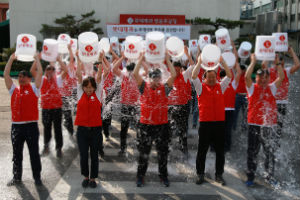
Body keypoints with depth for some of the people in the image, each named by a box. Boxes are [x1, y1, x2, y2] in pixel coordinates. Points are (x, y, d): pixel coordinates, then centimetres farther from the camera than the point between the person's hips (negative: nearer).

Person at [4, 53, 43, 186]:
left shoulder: (34, 89, 4)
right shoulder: (13, 90, 12)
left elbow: (40, 73, -3)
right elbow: (6, 75, 10)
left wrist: (37, 58, 5)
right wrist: (11, 59, 12)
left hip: (31, 125, -3)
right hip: (16, 125, 4)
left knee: (34, 153, 3)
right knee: (16, 154, 11)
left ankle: (37, 177, 12)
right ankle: (17, 177, 22)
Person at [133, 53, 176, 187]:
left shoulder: (164, 88, 2)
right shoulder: (144, 87, 1)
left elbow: (173, 75, -8)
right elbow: (135, 74, -9)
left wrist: (168, 60, -8)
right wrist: (141, 59, -9)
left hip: (162, 125, 1)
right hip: (146, 126, -1)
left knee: (163, 152, 10)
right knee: (143, 153, 7)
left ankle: (163, 176, 25)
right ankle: (140, 176, 20)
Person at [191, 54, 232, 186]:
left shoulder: (220, 87, 10)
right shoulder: (201, 87, 4)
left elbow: (229, 76, 2)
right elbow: (194, 77, -9)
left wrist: (222, 62, -5)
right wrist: (199, 62, -12)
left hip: (219, 123, 2)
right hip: (205, 123, -2)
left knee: (220, 151, 8)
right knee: (202, 150, 5)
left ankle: (219, 175, 20)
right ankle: (200, 174, 17)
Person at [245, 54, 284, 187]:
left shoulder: (272, 88, 10)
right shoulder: (252, 88, 2)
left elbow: (281, 77, -1)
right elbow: (247, 76, -13)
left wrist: (278, 63, -3)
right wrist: (253, 62, -10)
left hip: (270, 126, 2)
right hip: (255, 125, -2)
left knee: (270, 153, 10)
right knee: (252, 152, 4)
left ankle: (270, 176, 23)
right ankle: (250, 177, 14)